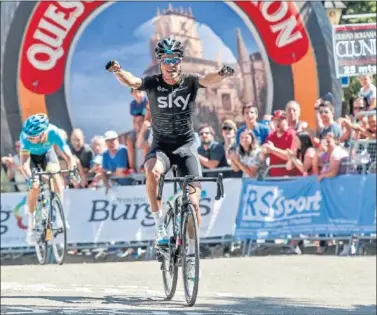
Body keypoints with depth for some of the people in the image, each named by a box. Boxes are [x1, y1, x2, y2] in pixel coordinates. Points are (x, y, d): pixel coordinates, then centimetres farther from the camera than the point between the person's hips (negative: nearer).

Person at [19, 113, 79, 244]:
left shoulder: (54, 132, -37)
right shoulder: (25, 136, -39)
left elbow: (68, 155, -37)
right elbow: (24, 162, -44)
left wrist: (72, 170, -55)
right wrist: (30, 178, -60)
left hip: (47, 154, 1)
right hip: (31, 156, -1)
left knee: (56, 176, -23)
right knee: (34, 187, -16)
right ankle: (31, 224, -2)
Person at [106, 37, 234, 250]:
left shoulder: (189, 82, -8)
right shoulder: (153, 84, -7)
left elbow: (207, 80, -27)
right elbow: (132, 82, -26)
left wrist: (222, 74, -51)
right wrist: (118, 71, -48)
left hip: (186, 145, 0)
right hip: (161, 145, 0)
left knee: (193, 202, -8)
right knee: (152, 171, -35)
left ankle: (192, 249, 10)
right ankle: (160, 226, -24)